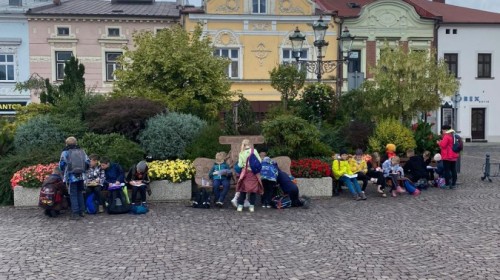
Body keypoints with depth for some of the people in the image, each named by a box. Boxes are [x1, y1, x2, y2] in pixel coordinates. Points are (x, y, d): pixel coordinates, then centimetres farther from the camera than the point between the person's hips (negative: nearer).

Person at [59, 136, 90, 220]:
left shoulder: (65, 152, -4)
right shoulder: (81, 151, 10)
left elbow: (61, 165, -2)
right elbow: (88, 162, 9)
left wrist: (64, 171, 18)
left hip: (71, 177, -5)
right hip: (81, 176, 5)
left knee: (73, 195, -3)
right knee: (80, 193, 15)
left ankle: (75, 213, -7)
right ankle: (81, 211, 17)